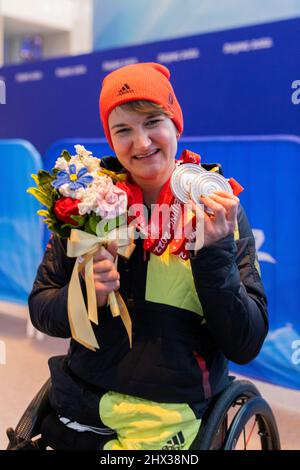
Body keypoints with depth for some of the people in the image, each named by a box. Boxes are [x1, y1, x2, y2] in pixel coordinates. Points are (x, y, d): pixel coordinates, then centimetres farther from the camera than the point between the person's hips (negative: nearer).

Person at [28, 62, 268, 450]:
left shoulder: (220, 213, -8)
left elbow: (245, 347, -12)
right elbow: (40, 309, 1)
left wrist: (216, 253, -25)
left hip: (164, 421, -2)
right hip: (77, 401, 2)